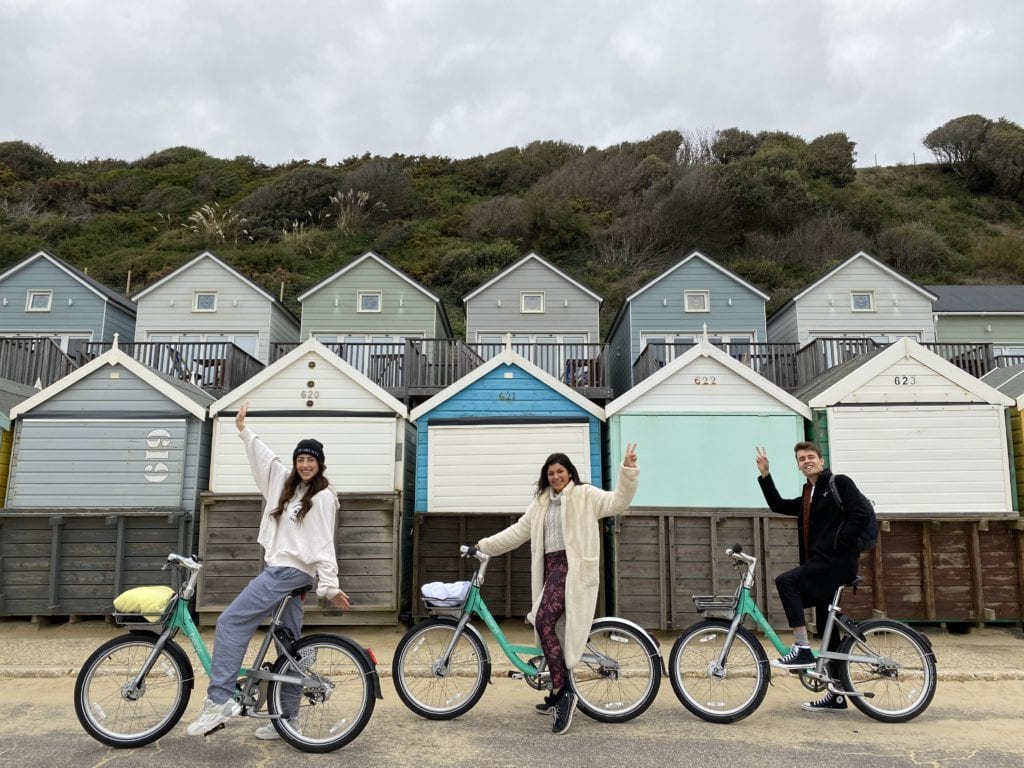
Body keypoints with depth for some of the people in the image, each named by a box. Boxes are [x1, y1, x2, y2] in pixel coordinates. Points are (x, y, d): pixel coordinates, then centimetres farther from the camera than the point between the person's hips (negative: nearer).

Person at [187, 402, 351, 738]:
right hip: (280, 569, 8)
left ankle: (220, 699, -12)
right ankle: (284, 720, 14)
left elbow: (324, 545, -12)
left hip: (290, 571, -8)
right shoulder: (286, 482, 12)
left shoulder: (323, 496, -8)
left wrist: (330, 587, -15)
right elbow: (264, 456, 24)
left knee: (231, 622, -12)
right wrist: (244, 429, 27)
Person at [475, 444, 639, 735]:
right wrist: (485, 545, 14)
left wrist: (628, 471, -25)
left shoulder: (585, 495, 1)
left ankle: (562, 692, -15)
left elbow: (617, 502, -11)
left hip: (572, 566, -7)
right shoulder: (542, 502, 19)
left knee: (544, 622, -22)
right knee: (552, 628, 12)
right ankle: (558, 695, 26)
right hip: (550, 567, 8)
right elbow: (518, 531, 18)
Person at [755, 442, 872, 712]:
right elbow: (778, 505, 17)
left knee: (785, 580, -24)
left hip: (836, 561, -9)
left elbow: (861, 513, -13)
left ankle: (802, 649, -19)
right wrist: (764, 475, 11)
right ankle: (837, 695, 17)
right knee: (827, 629, 10)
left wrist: (838, 544, -14)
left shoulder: (839, 483, -2)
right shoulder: (807, 497, 21)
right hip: (819, 564, 9)